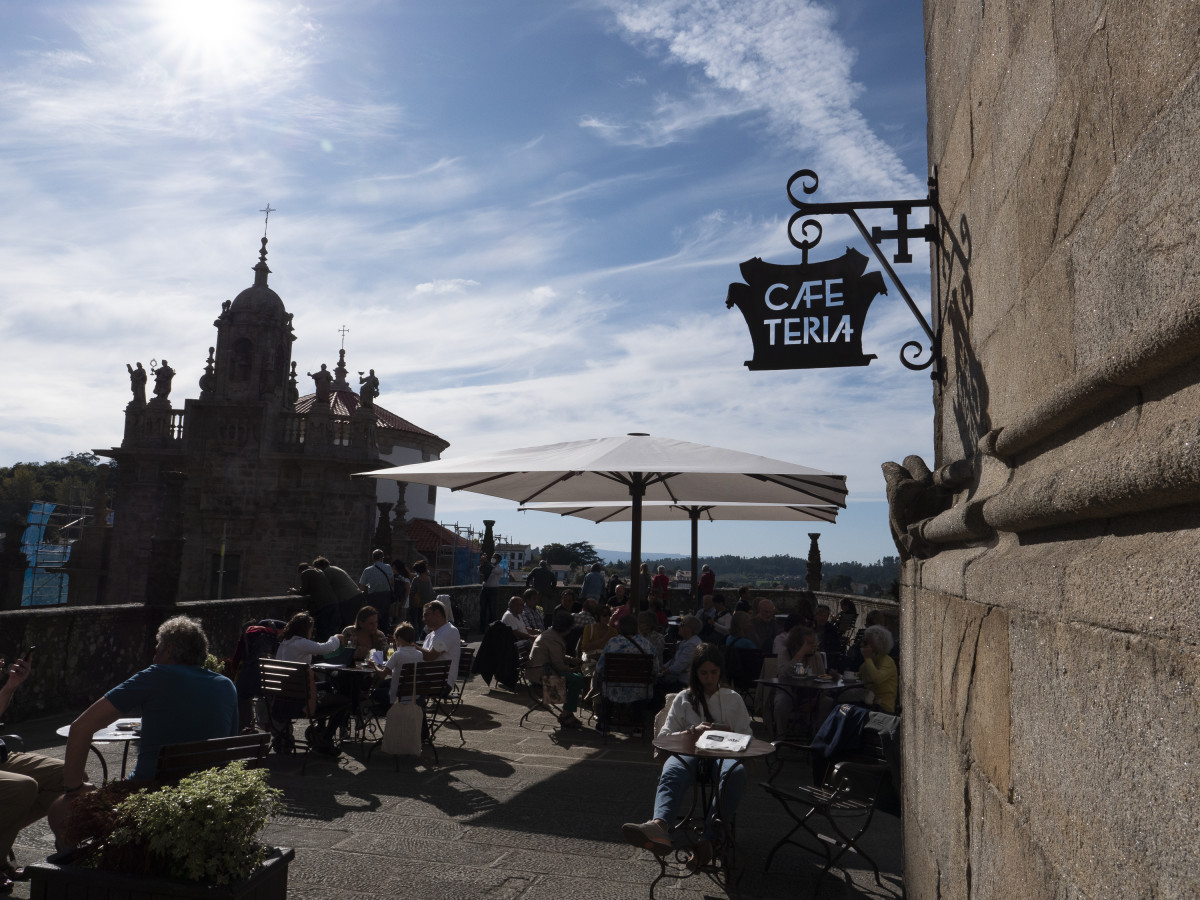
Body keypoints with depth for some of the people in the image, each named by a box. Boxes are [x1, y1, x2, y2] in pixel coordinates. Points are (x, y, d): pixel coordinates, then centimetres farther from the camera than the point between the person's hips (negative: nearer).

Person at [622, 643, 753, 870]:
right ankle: (659, 827, -69)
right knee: (672, 772, -39)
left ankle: (708, 840, -51)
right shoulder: (684, 699, 22)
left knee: (736, 772, -40)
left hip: (723, 754, 0)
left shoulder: (733, 699, 24)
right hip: (689, 753, 0)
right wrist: (692, 732, -5)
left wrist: (727, 731, -4)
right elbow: (663, 736, 14)